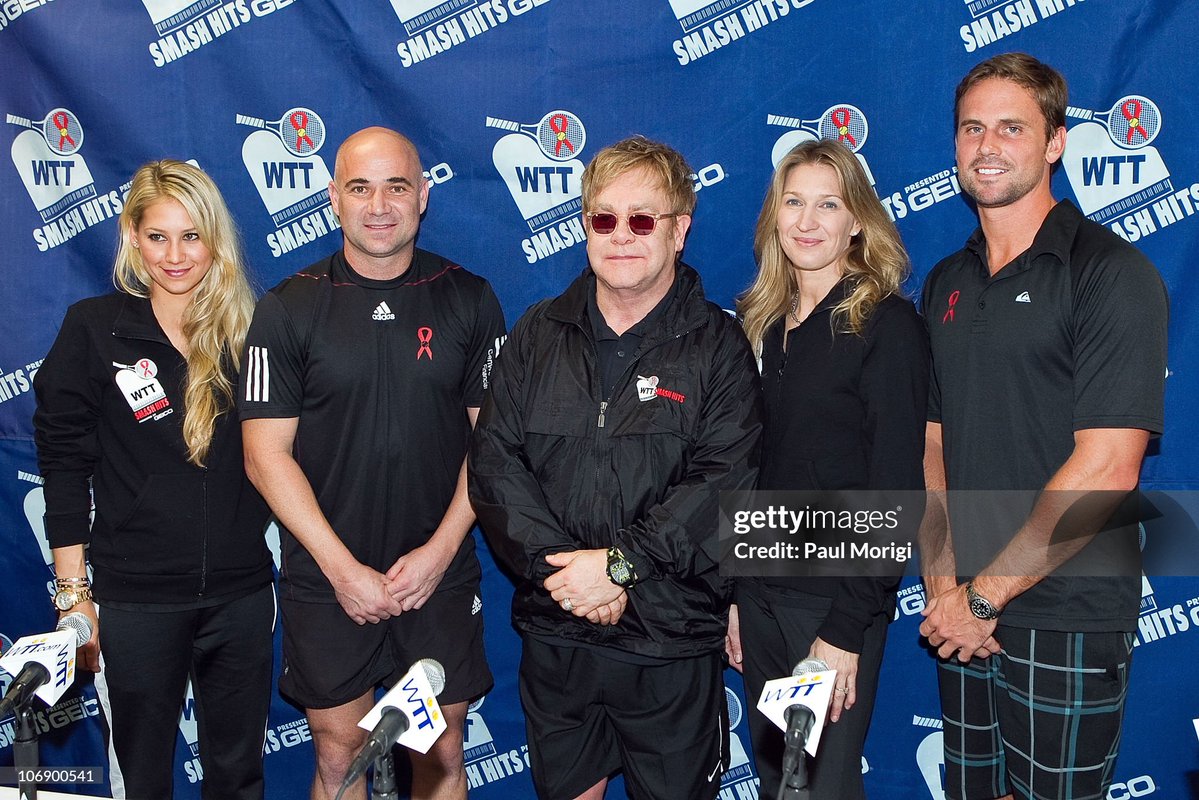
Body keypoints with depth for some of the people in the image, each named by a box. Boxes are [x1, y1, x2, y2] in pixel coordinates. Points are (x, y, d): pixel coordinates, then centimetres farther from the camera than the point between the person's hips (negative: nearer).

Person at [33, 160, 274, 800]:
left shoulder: (247, 330, 2)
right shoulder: (93, 327, -4)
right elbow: (64, 463, -3)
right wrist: (73, 591, -5)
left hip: (242, 591, 2)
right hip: (136, 596, -2)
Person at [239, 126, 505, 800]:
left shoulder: (470, 301, 0)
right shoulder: (288, 309, -4)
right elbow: (266, 454, -6)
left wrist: (440, 549, -9)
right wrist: (343, 567, -12)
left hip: (442, 578, 1)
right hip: (326, 583, 0)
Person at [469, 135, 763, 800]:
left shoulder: (718, 346, -4)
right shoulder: (539, 334, 4)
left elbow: (724, 483, -14)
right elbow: (494, 463, -3)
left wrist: (618, 562, -21)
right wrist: (559, 566, -16)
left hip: (672, 644, -2)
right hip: (553, 635, 3)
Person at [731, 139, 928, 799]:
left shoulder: (887, 324, -10)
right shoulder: (762, 323, 8)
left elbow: (895, 488, -14)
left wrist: (846, 627, -16)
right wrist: (732, 594, 7)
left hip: (838, 601, -5)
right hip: (760, 594, 6)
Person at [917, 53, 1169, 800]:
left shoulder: (1115, 274, -11)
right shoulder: (948, 283, 8)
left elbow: (1106, 470, -18)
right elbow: (933, 444, 7)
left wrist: (983, 595, -16)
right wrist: (942, 584, -5)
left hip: (1067, 620, -5)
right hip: (964, 618, 5)